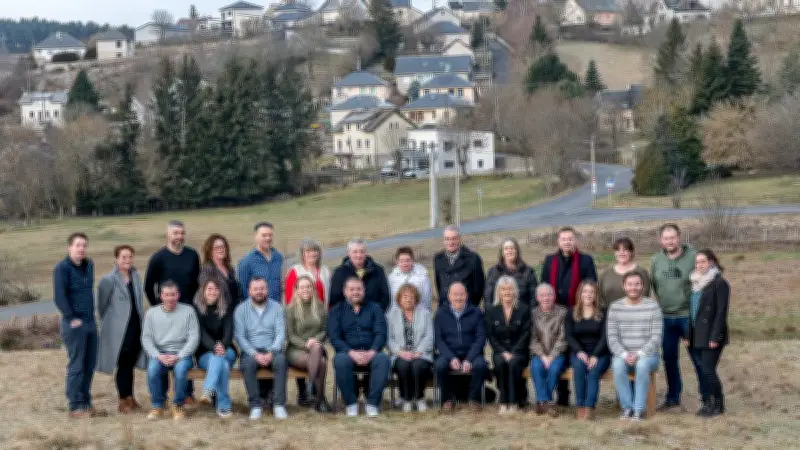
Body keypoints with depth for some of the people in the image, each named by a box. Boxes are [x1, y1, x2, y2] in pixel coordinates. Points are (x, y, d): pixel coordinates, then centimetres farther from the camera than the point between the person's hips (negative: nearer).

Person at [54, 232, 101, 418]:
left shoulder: (89, 265, 12)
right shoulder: (62, 268, -10)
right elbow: (59, 296, -15)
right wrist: (72, 319, -15)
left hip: (90, 322, 7)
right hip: (74, 324, -7)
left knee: (90, 365, 11)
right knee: (76, 366, -3)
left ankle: (86, 402, 20)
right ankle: (75, 406, 4)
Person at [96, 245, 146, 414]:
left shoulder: (136, 276, 8)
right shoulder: (108, 280, -12)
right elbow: (102, 305, -4)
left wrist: (141, 321, 12)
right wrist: (108, 322, 4)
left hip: (136, 327, 6)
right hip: (119, 330, -5)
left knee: (131, 363, 12)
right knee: (123, 364, 0)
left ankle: (130, 397, 22)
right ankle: (123, 400, 9)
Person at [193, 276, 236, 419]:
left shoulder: (226, 309, 8)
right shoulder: (196, 309, 3)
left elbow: (229, 331, -6)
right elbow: (201, 333, -10)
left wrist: (223, 346, -30)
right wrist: (214, 347, -31)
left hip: (226, 351, 1)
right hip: (204, 354, -1)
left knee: (218, 358, -37)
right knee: (223, 364, -36)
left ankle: (208, 390, -52)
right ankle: (224, 406, -46)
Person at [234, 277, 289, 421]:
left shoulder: (276, 308, 9)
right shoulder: (241, 309, 6)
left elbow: (281, 334, 0)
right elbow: (239, 336, -3)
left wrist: (271, 353, -18)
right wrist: (255, 354, -17)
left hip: (272, 350, 0)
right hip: (250, 351, 0)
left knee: (281, 360, -32)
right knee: (248, 363, -33)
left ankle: (279, 404, -29)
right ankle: (255, 404, -25)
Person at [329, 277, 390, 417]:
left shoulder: (374, 308, 16)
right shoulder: (337, 311, 13)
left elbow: (380, 334, 4)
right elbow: (334, 337, 0)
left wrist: (372, 352, -16)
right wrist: (352, 353, -17)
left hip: (371, 352, 1)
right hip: (348, 352, -1)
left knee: (383, 359, -32)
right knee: (340, 360, -35)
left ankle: (373, 403, -24)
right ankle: (351, 403, -21)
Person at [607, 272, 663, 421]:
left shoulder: (652, 306, 1)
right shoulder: (615, 307, 5)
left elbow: (656, 337, -6)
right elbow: (612, 337, 0)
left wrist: (639, 354, -16)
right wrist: (624, 354, -16)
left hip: (648, 355, -1)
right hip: (623, 354, 1)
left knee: (642, 365, -35)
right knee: (618, 365, -32)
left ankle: (639, 409, -25)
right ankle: (627, 407, -20)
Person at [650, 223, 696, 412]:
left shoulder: (693, 256, -10)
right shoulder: (657, 259, 6)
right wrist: (660, 304, 10)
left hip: (688, 316, -5)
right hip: (665, 317, 5)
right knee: (669, 359, 12)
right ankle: (672, 398, 24)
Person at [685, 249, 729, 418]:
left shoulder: (719, 283, -9)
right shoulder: (695, 283, 14)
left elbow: (721, 312, -13)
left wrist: (715, 337, -17)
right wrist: (687, 334, 11)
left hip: (710, 338, -7)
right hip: (695, 337, 7)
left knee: (708, 370, -8)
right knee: (700, 371, 8)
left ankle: (718, 405, 6)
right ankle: (706, 402, 17)